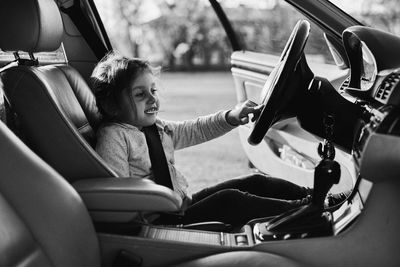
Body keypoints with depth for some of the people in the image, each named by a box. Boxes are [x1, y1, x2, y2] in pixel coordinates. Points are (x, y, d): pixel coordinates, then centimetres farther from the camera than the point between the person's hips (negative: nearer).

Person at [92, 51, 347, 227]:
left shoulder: (156, 127, 14)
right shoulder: (114, 137, -15)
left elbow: (194, 131, 18)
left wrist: (231, 117, 3)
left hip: (186, 203, 10)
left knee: (254, 181, 1)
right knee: (227, 200, -26)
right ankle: (304, 208, -23)